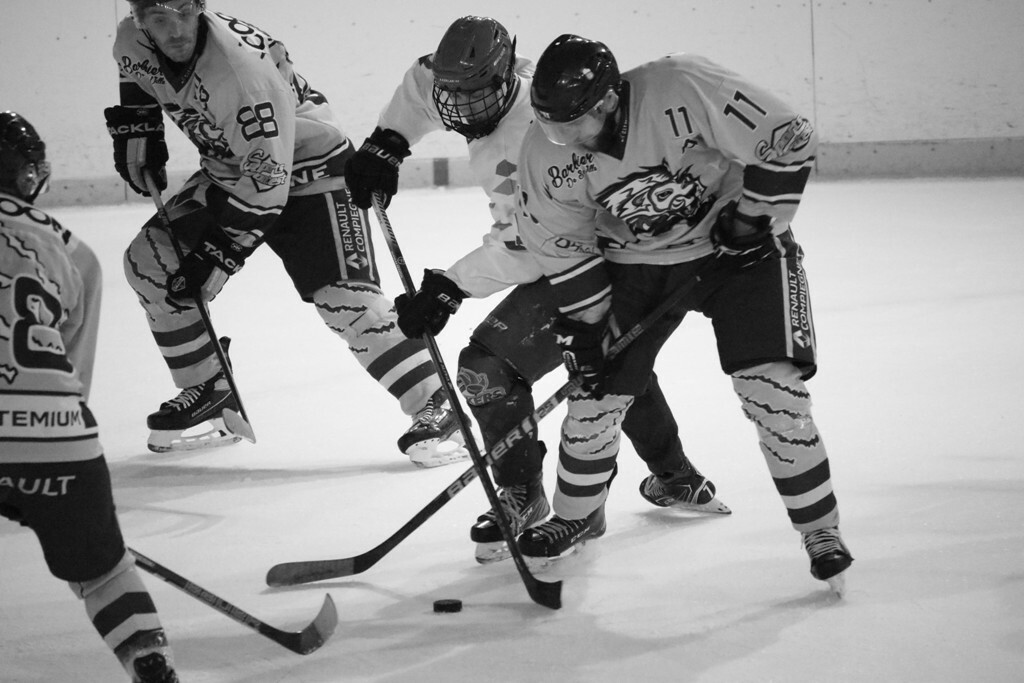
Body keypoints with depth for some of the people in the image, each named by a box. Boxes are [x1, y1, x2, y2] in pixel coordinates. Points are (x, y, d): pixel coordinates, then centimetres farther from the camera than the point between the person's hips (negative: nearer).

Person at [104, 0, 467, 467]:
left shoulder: (245, 65, -35)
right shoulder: (133, 41, -12)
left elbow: (266, 183, -33)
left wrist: (219, 255, -30)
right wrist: (136, 131, 7)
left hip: (308, 172, -8)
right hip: (229, 170, 8)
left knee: (344, 299, -21)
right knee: (149, 262, 0)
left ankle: (437, 411, -15)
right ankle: (209, 394, 14)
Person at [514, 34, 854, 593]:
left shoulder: (684, 90, -34)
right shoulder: (545, 154, -19)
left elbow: (788, 140, -25)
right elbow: (563, 250, -5)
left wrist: (753, 220, -20)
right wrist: (586, 329, -6)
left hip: (734, 239, -4)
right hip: (636, 260, 4)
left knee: (770, 388, -14)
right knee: (597, 389, 2)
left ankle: (820, 530, 2)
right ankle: (577, 515, 30)